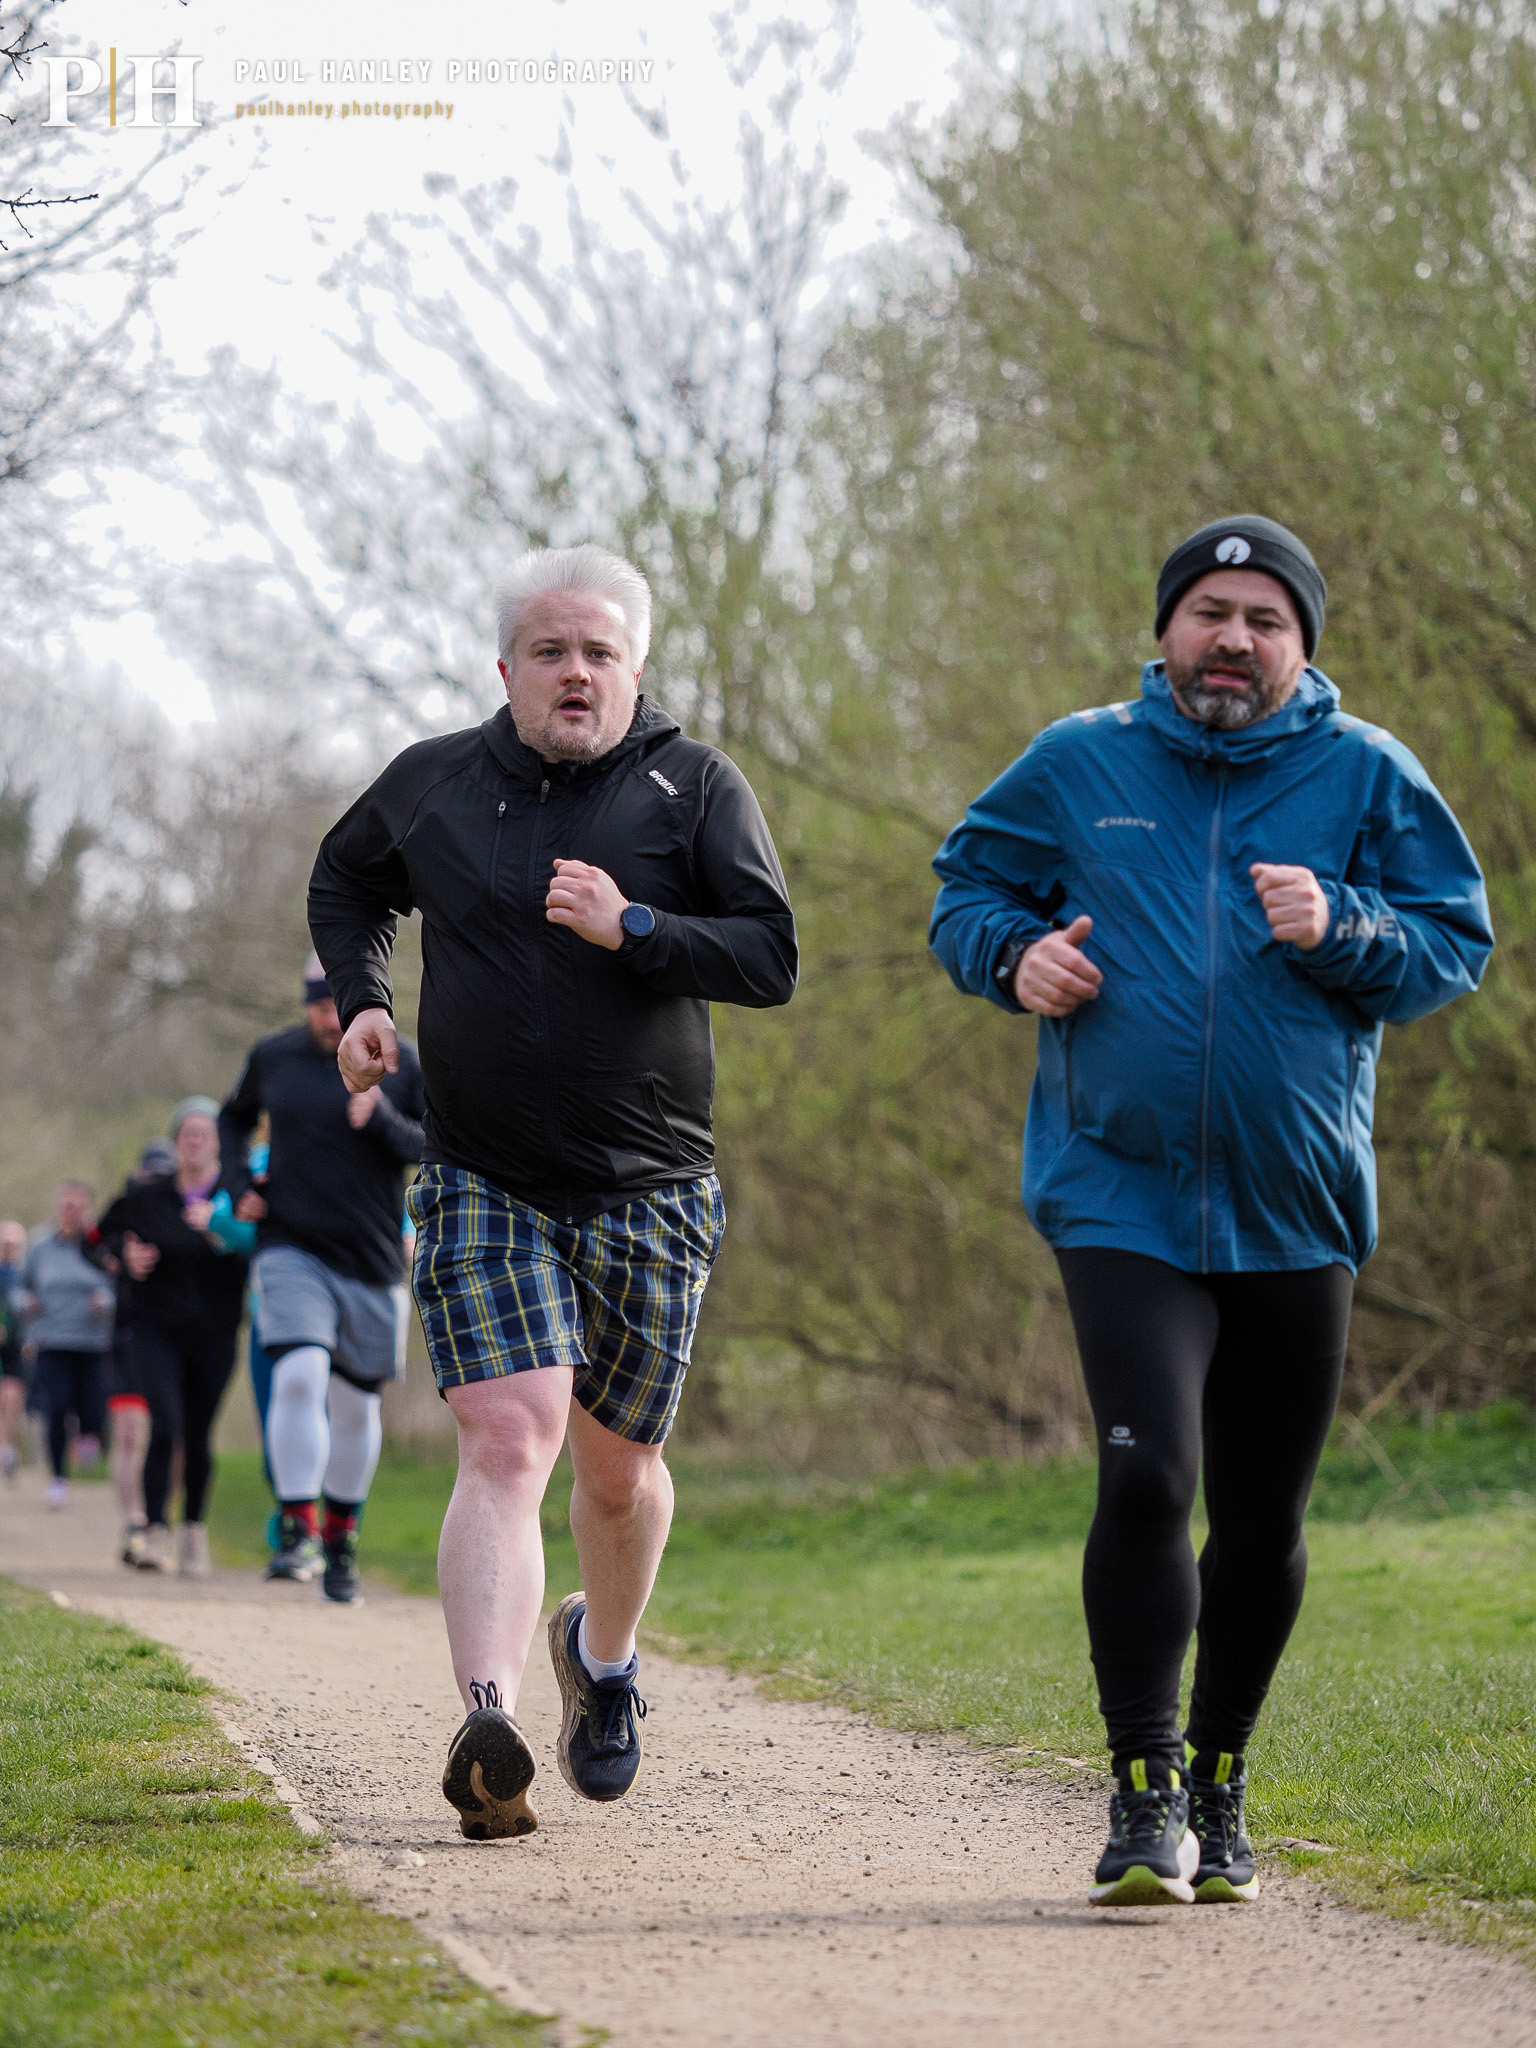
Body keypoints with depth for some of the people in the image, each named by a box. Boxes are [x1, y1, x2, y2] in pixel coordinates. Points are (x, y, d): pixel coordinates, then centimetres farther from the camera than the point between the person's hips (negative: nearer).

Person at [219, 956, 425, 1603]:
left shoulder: (402, 1064, -3)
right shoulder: (273, 1057, 2)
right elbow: (234, 1118, 21)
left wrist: (382, 1120, -24)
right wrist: (238, 1185, 5)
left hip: (372, 1262, 1)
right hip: (292, 1252, 0)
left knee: (357, 1404, 9)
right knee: (298, 1377, -22)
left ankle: (341, 1540, 27)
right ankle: (297, 1531, -19)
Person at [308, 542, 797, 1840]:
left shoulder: (697, 790, 0)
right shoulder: (431, 785, 5)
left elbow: (771, 958, -7)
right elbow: (346, 886, 25)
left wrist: (633, 929, -20)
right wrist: (363, 1000, 8)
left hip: (648, 1194, 1)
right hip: (482, 1185, -1)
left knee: (618, 1463, 14)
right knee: (505, 1439, -19)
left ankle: (604, 1658, 44)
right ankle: (490, 1730, -31)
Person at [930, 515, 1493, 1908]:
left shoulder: (1367, 779, 3)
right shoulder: (1078, 766, 5)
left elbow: (1457, 946, 4)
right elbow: (966, 890, 16)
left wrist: (1343, 930, -15)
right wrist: (1015, 954, -5)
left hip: (1297, 1208, 2)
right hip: (1123, 1200, -2)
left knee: (1262, 1526, 10)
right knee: (1146, 1480, -18)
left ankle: (1219, 1782, 29)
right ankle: (1145, 1796, -7)